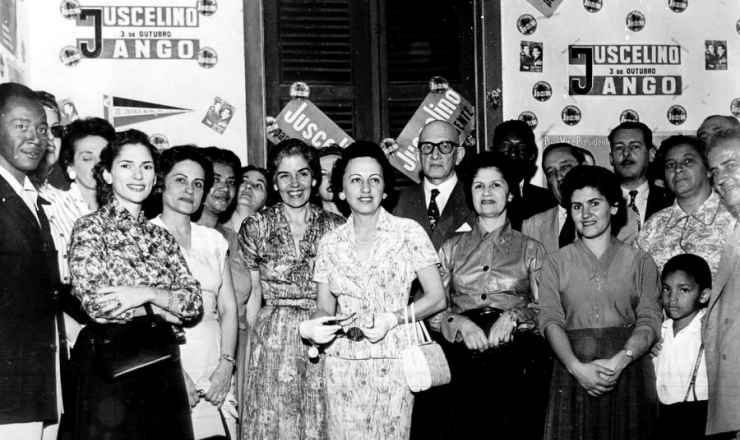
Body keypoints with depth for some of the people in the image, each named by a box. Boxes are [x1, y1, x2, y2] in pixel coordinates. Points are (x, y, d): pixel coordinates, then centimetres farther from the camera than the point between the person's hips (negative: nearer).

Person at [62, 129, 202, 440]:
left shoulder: (162, 237, 13)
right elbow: (96, 304, -14)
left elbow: (194, 302, 2)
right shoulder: (90, 227, -2)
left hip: (163, 368, 5)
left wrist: (146, 293, -15)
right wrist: (161, 307, -6)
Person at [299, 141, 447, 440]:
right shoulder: (330, 243, 7)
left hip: (393, 362, -2)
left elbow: (437, 298, -1)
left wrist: (393, 319, -15)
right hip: (342, 365, 2)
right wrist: (311, 326, -12)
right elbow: (325, 308, 10)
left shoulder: (409, 232, -1)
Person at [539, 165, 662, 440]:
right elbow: (550, 320, 0)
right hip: (573, 373, 0)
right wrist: (578, 367, -15)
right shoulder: (555, 263, 11)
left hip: (629, 373, 0)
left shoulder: (640, 262, 10)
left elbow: (650, 320, 0)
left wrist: (619, 361, -17)